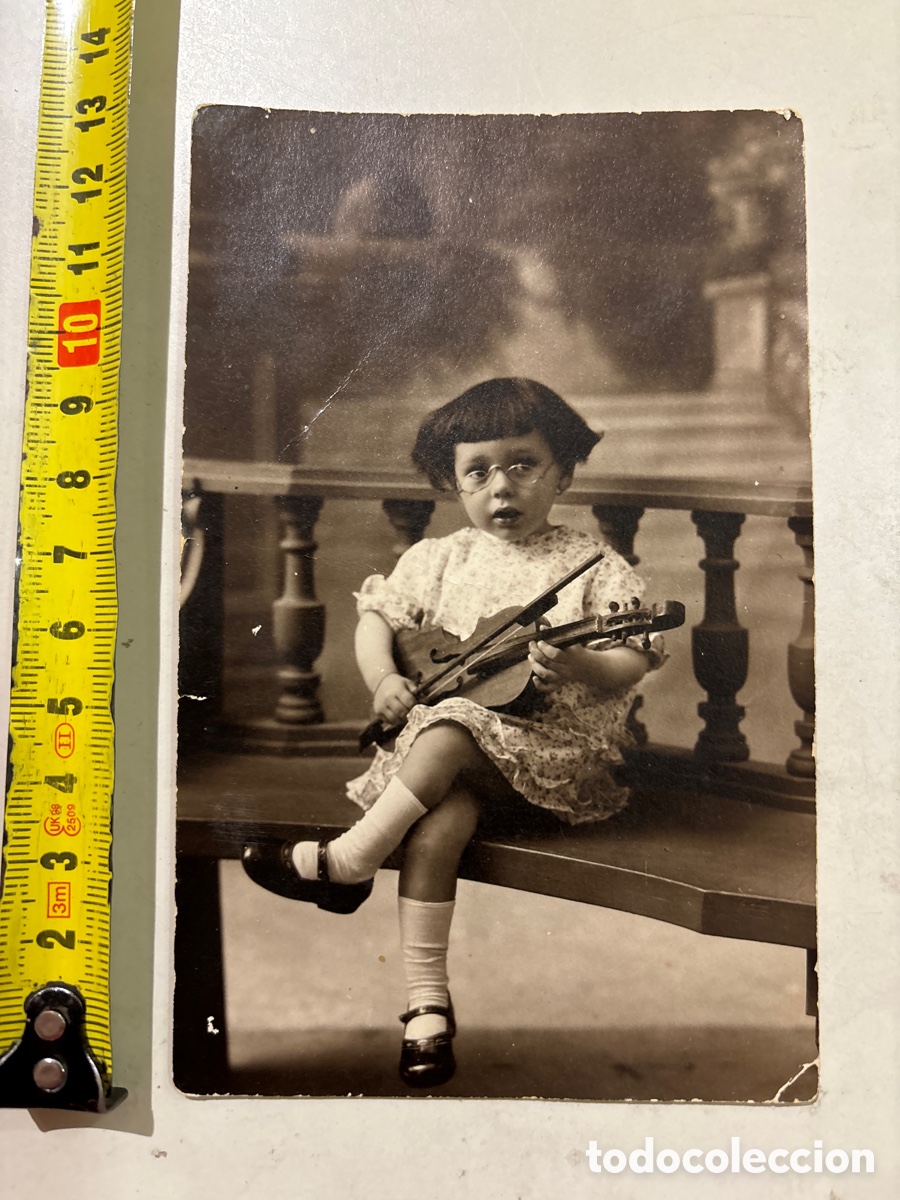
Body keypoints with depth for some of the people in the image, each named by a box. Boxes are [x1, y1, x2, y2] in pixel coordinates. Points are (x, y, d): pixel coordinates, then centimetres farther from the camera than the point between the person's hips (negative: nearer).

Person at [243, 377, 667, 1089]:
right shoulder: (440, 559, 10)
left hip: (554, 744, -3)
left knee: (451, 729, -31)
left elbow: (632, 664, -8)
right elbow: (377, 615, 13)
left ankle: (348, 860, -15)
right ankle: (427, 1002, -13)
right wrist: (383, 679, -6)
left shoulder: (594, 567, -1)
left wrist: (580, 667, -30)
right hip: (445, 737, 4)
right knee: (439, 824, -25)